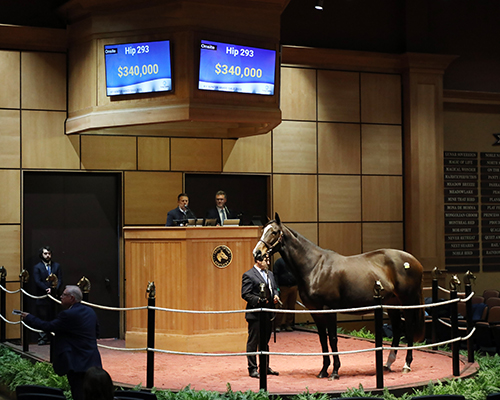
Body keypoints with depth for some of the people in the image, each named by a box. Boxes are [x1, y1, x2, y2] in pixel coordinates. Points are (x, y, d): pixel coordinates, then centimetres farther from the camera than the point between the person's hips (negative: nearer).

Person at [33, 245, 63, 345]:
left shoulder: (56, 266, 13)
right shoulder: (37, 267, 4)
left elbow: (60, 280, 6)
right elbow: (37, 282, -6)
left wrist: (55, 289, -13)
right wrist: (47, 289, -20)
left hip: (53, 296, 2)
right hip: (42, 297, -2)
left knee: (52, 317, 3)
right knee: (42, 318, -2)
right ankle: (42, 338, 2)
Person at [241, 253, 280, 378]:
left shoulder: (270, 274, 14)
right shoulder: (248, 275, -10)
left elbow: (274, 288, 24)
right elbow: (245, 294, -14)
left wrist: (275, 296, 2)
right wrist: (259, 300, -25)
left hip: (268, 314, 8)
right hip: (255, 315, -8)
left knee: (265, 341, 16)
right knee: (253, 342, 0)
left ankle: (265, 367, 26)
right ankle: (252, 369, 7)